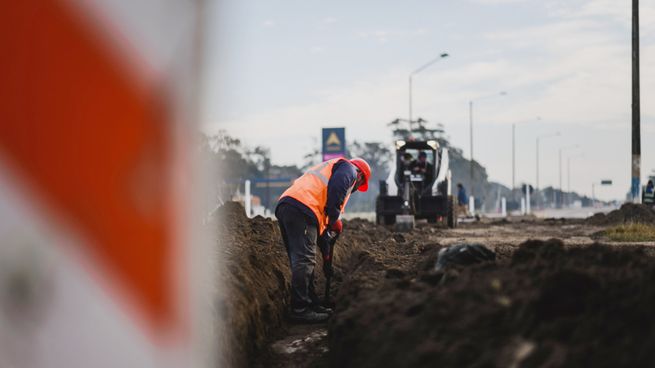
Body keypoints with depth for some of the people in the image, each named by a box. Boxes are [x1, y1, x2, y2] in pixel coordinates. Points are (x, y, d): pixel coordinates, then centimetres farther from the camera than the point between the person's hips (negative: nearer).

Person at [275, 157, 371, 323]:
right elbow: (336, 188, -10)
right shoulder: (349, 169, 14)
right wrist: (334, 219, -3)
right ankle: (300, 310, -15)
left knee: (301, 261, 13)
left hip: (285, 206, 10)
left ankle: (312, 304, 18)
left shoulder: (328, 167, 39)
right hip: (302, 209, -10)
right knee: (304, 261, -12)